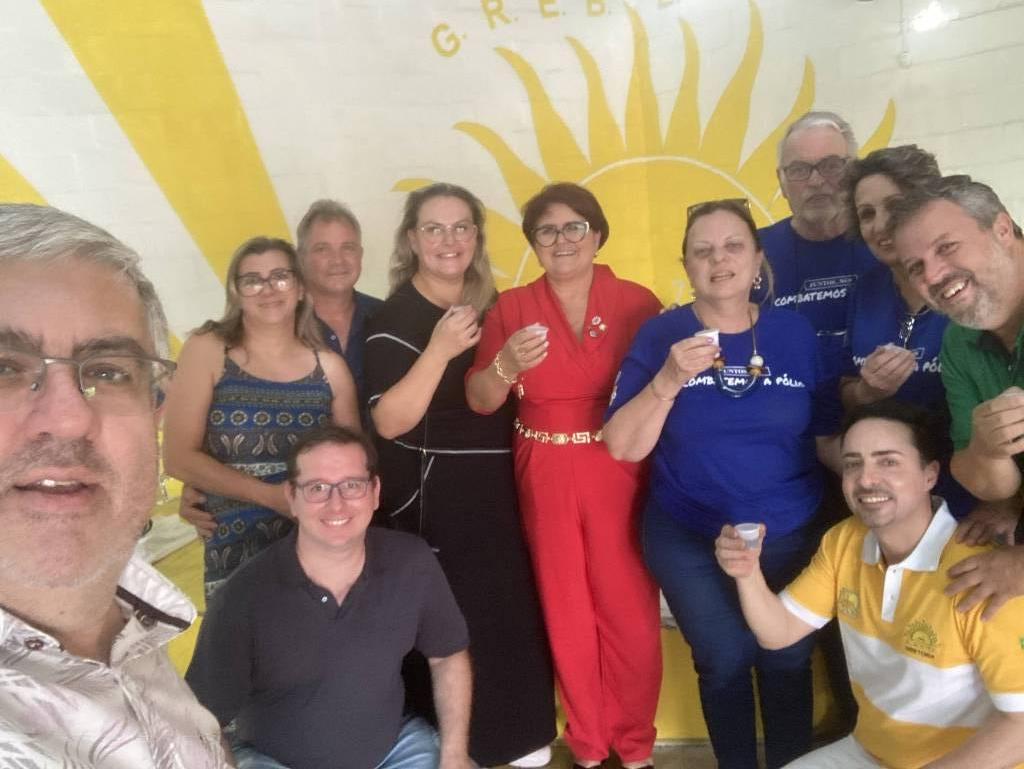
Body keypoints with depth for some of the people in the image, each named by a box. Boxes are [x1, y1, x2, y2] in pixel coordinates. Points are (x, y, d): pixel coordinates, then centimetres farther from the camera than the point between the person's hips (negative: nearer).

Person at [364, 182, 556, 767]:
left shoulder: (493, 307, 7)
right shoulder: (395, 318, -10)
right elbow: (388, 422, -21)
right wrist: (439, 350, -28)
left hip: (498, 493, 6)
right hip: (431, 501, -5)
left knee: (514, 614, 11)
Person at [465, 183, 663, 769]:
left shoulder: (637, 303, -3)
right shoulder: (511, 308, 1)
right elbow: (479, 401, -4)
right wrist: (506, 365, -25)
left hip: (621, 478, -1)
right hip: (546, 481, 2)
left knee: (631, 614, 2)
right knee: (567, 614, 12)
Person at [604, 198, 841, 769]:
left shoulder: (796, 332, -3)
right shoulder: (661, 334, -9)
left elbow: (828, 437, 4)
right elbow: (623, 447, -14)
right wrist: (670, 380, -27)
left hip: (790, 534, 2)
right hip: (690, 540, -1)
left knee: (788, 660, 10)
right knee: (725, 662, 9)